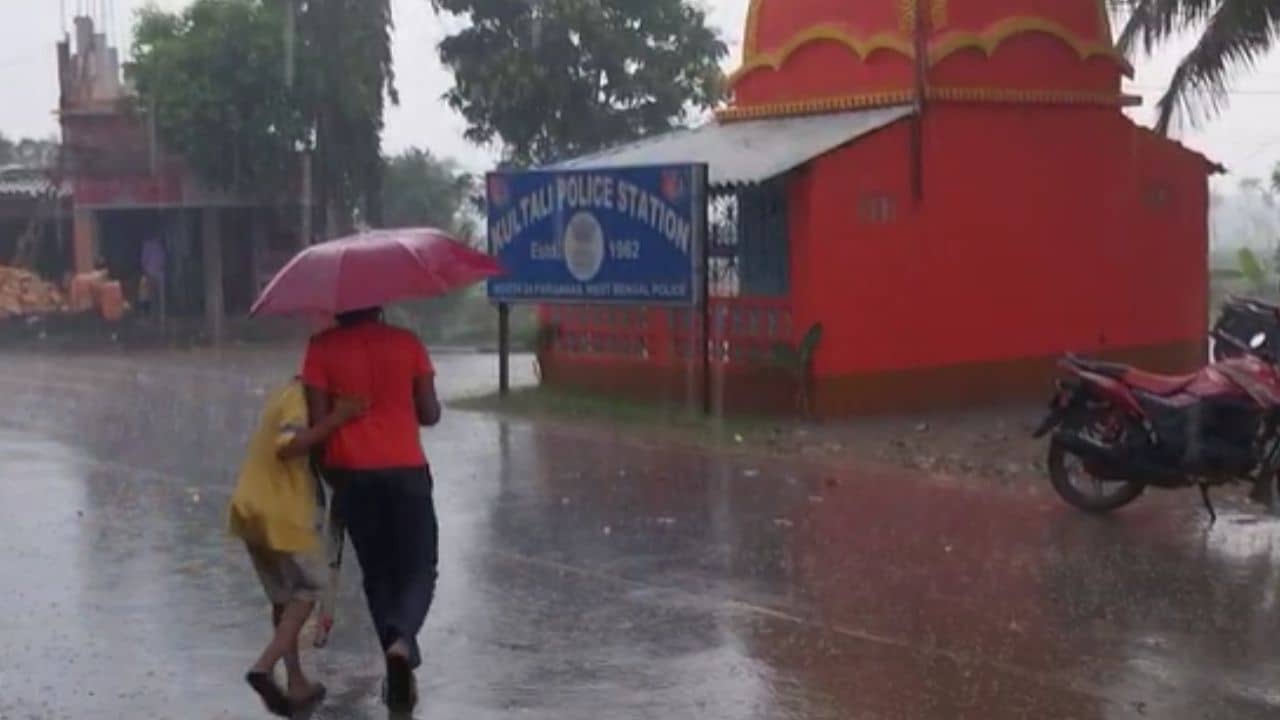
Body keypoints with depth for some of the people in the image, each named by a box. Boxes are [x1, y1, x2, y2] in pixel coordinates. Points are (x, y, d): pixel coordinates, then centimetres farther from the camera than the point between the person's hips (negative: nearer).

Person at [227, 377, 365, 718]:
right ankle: (265, 666, -10)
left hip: (251, 509, 9)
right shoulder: (301, 398, -12)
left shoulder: (290, 394, 17)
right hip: (280, 514, -9)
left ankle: (297, 684, 22)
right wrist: (335, 419, -31)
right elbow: (287, 447, -29)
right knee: (305, 593, 5)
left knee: (283, 598, 18)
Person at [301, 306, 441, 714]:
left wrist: (326, 466, 10)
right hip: (405, 470, -1)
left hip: (352, 474, 1)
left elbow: (318, 419, -6)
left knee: (378, 574, 14)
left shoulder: (322, 348, -1)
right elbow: (430, 415, 2)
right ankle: (401, 638, -24)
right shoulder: (407, 342, 1)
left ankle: (401, 678, 11)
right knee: (419, 570, 6)